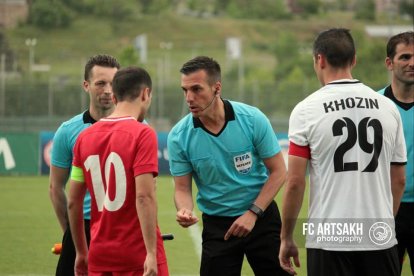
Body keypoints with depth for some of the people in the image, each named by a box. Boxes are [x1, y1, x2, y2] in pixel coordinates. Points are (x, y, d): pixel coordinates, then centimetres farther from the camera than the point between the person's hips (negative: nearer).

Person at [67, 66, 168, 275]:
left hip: (99, 257, 5)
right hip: (139, 257, -5)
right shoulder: (142, 134, -9)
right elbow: (144, 196, -18)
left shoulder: (85, 137, 7)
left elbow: (73, 202, 10)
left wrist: (81, 252, 19)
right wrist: (151, 253, -18)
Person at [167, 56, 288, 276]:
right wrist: (185, 210, -25)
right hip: (216, 224, 1)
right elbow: (182, 188, -2)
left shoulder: (252, 119, -14)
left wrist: (253, 213, -14)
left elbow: (278, 171, -7)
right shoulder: (179, 136, -11)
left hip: (260, 217, -1)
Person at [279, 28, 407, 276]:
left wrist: (287, 238, 3)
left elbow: (295, 182, -7)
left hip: (329, 239, -3)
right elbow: (399, 180, 11)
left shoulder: (306, 110, -5)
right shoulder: (387, 107, 6)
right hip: (380, 238, 3)